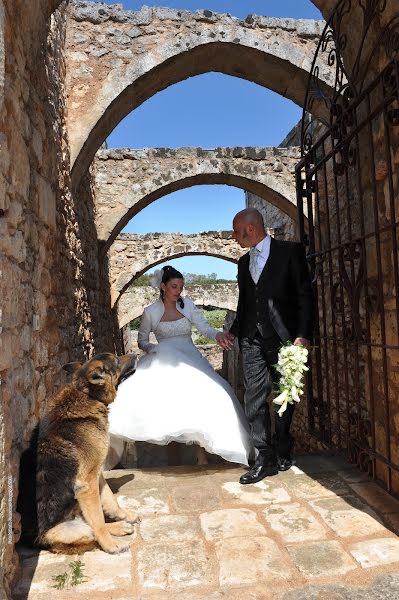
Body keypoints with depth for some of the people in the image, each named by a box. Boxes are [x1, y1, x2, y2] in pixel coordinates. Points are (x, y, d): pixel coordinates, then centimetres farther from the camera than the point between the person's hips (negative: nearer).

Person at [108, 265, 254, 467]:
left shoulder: (188, 305, 4)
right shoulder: (150, 311, 1)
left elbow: (205, 327, -6)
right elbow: (142, 341, 12)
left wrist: (218, 335, -28)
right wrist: (152, 348, -11)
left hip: (190, 359, 1)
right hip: (163, 362, -1)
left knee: (201, 397, -23)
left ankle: (202, 454, -14)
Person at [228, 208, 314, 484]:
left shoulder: (290, 251, -2)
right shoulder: (244, 262, 16)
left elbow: (305, 295, -6)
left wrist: (303, 334, -14)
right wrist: (233, 331, 10)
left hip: (283, 337, -4)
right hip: (253, 339, 5)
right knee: (255, 398, -1)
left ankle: (283, 452, 27)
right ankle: (265, 458, 7)